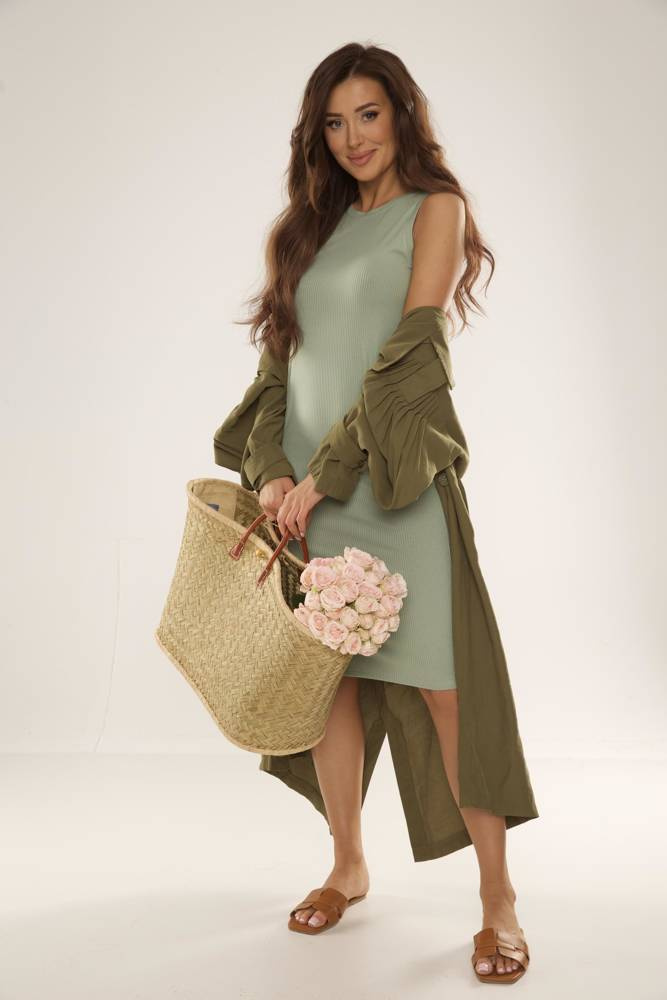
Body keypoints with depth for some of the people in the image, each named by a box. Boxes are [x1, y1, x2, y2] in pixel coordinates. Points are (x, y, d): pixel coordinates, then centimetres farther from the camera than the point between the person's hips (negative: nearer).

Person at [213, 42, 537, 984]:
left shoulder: (434, 208, 2)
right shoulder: (317, 226, 18)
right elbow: (289, 362, 12)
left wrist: (326, 474, -13)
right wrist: (274, 471, -4)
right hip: (305, 480, 5)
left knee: (440, 682, -7)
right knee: (325, 681, 7)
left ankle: (497, 897, 3)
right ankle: (348, 866, 23)